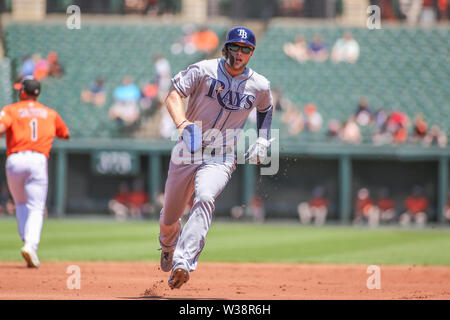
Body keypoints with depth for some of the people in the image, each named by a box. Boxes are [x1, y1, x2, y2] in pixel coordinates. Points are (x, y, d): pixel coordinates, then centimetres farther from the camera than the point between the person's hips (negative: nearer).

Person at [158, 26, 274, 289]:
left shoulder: (259, 86, 2)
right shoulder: (204, 70, -5)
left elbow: (266, 109, 24)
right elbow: (173, 96, -13)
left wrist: (262, 141, 10)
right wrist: (182, 123, -32)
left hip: (222, 158, -1)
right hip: (188, 150, 1)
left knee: (205, 199, -32)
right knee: (168, 220, 9)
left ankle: (183, 263, -43)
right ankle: (169, 246, 47)